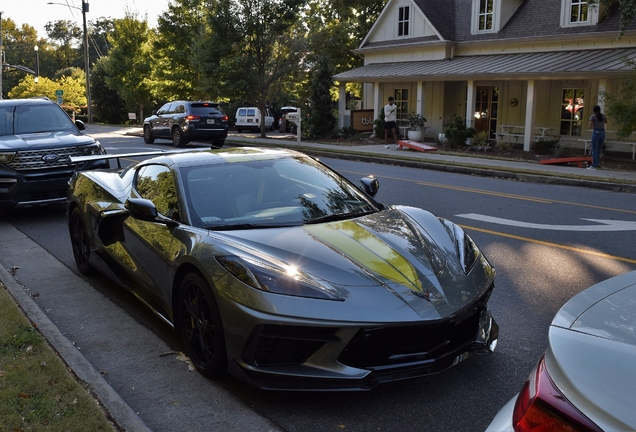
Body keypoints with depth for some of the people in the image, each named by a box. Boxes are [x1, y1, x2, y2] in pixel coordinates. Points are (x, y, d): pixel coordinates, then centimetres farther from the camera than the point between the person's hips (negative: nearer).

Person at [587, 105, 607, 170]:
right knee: (598, 149, 13)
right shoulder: (603, 115, 8)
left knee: (594, 150, -3)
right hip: (602, 133, 6)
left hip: (596, 133, -6)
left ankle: (593, 166, -7)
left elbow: (589, 126, -14)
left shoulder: (592, 116, -8)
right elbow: (606, 121, 31)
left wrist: (589, 126, 12)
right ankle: (596, 165, 13)